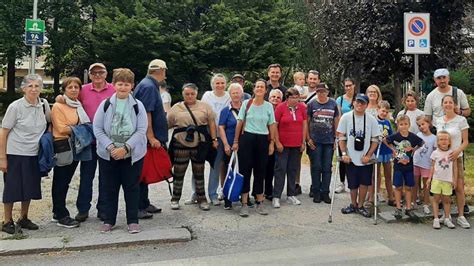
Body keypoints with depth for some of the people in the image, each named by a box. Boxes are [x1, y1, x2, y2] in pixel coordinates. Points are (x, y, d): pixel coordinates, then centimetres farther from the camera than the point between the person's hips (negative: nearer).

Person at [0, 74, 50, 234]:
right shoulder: (15, 107, -12)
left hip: (34, 155, 5)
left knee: (30, 187, 12)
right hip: (15, 154, -4)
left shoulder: (44, 104, 0)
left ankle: (23, 218, 29)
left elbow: (49, 122, 18)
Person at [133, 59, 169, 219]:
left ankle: (144, 204, 26)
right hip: (146, 140, -10)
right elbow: (145, 114, -22)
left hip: (145, 139, 10)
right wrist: (151, 138, -24)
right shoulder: (149, 87, -15)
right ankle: (138, 208, 4)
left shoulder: (150, 85, 16)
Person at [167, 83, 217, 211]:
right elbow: (167, 124, 7)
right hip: (181, 144, 0)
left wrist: (214, 139, -3)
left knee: (199, 173, 9)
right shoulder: (176, 108, 6)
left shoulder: (204, 106, 5)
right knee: (178, 173, 7)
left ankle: (201, 199, 19)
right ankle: (175, 199, 20)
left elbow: (211, 123, 3)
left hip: (200, 144, 0)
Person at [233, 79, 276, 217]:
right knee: (245, 170, -1)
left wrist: (272, 143, 2)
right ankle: (244, 204, 6)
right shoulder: (246, 103, 1)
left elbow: (272, 125, 7)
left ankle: (260, 203, 20)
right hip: (247, 138, -1)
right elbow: (240, 122, 2)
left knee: (260, 171, 8)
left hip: (263, 140, 2)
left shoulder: (269, 106, 5)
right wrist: (236, 141, 0)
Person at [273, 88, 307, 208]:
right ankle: (276, 197, 3)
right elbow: (274, 125, -6)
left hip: (297, 145, 4)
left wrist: (303, 142, 4)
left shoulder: (302, 107, 2)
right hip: (283, 144, -4)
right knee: (280, 169, -2)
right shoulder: (280, 107, -8)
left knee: (293, 170, 11)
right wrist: (277, 142, -9)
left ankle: (291, 195, 21)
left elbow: (304, 125, 7)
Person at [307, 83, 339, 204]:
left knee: (327, 168, 7)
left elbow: (336, 122, 8)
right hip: (315, 141, -1)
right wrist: (308, 138, -5)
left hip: (329, 141, 1)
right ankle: (316, 192, 15)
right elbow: (307, 122, 1)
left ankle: (325, 192, 18)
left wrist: (336, 138, 5)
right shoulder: (312, 104, -1)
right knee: (316, 167, 4)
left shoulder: (333, 104, 3)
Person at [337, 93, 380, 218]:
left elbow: (375, 140, 1)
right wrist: (344, 153, -8)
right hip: (351, 158, 0)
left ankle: (360, 206, 22)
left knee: (364, 183, 4)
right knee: (353, 184, 8)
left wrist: (368, 155, -8)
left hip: (365, 159, 0)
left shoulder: (371, 120, -1)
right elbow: (341, 137, 0)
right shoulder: (346, 117, -2)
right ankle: (353, 204, 29)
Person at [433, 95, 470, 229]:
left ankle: (461, 216, 5)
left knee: (459, 187, -5)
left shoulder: (461, 120, -4)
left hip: (456, 158, -3)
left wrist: (458, 150, -21)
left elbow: (465, 141, -3)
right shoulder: (438, 121, 6)